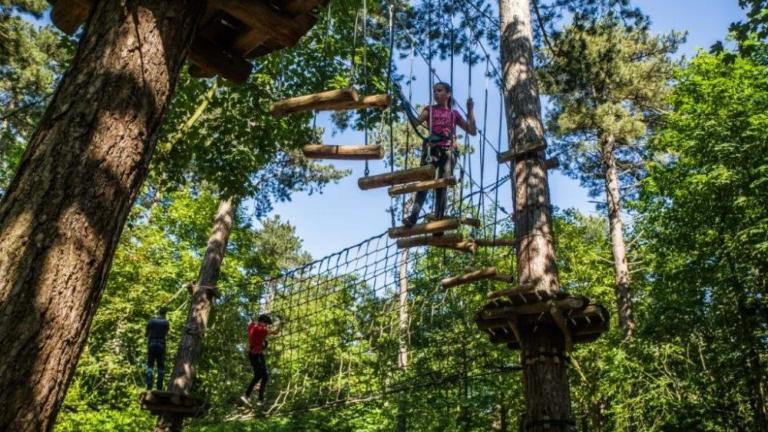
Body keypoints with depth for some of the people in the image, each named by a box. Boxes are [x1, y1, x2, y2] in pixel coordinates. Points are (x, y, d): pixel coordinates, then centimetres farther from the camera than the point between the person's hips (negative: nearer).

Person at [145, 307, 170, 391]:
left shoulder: (151, 321, 3)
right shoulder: (165, 322, -2)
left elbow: (146, 334, 11)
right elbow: (166, 334, 7)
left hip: (151, 345, 1)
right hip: (161, 345, -1)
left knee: (149, 366, 2)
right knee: (161, 367, 5)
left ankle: (149, 386, -11)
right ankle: (159, 388, 3)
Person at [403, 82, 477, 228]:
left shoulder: (454, 113, 20)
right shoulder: (430, 110, 18)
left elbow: (473, 131, 16)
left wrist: (470, 110, 11)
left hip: (448, 150, 1)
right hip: (432, 149, -1)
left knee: (442, 185, -6)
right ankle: (413, 216, -32)